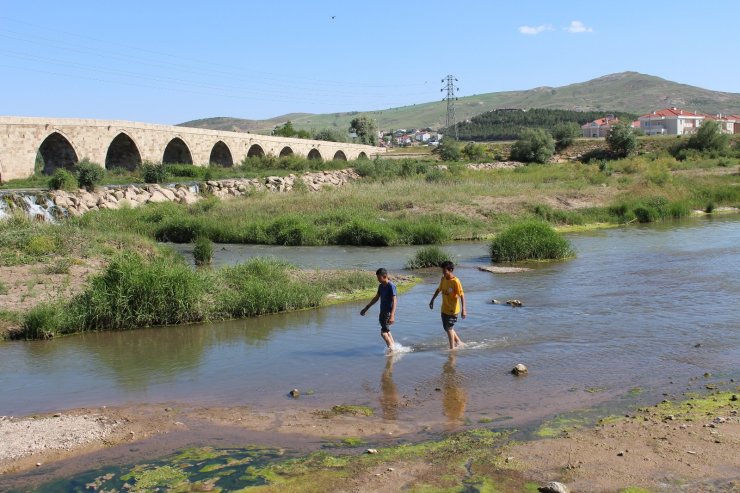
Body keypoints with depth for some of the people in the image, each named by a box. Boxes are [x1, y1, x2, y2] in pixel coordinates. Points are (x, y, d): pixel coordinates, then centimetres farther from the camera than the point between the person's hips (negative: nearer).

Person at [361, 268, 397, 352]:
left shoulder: (391, 286, -17)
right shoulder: (381, 286, 8)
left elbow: (394, 301, -23)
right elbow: (376, 298, 20)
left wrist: (392, 316, -33)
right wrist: (366, 308, 24)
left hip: (389, 312, -9)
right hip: (382, 311, 9)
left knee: (383, 332, -13)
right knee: (386, 331, 17)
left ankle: (391, 348, -4)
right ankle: (394, 347, 26)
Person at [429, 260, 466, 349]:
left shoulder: (455, 282, -22)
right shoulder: (443, 279, 0)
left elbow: (462, 295, -24)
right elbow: (439, 289, 17)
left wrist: (463, 309, -30)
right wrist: (432, 300, 20)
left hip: (453, 309, -8)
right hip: (444, 309, 8)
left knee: (449, 328, -4)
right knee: (447, 328, 17)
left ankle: (452, 348, 9)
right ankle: (458, 342, 34)